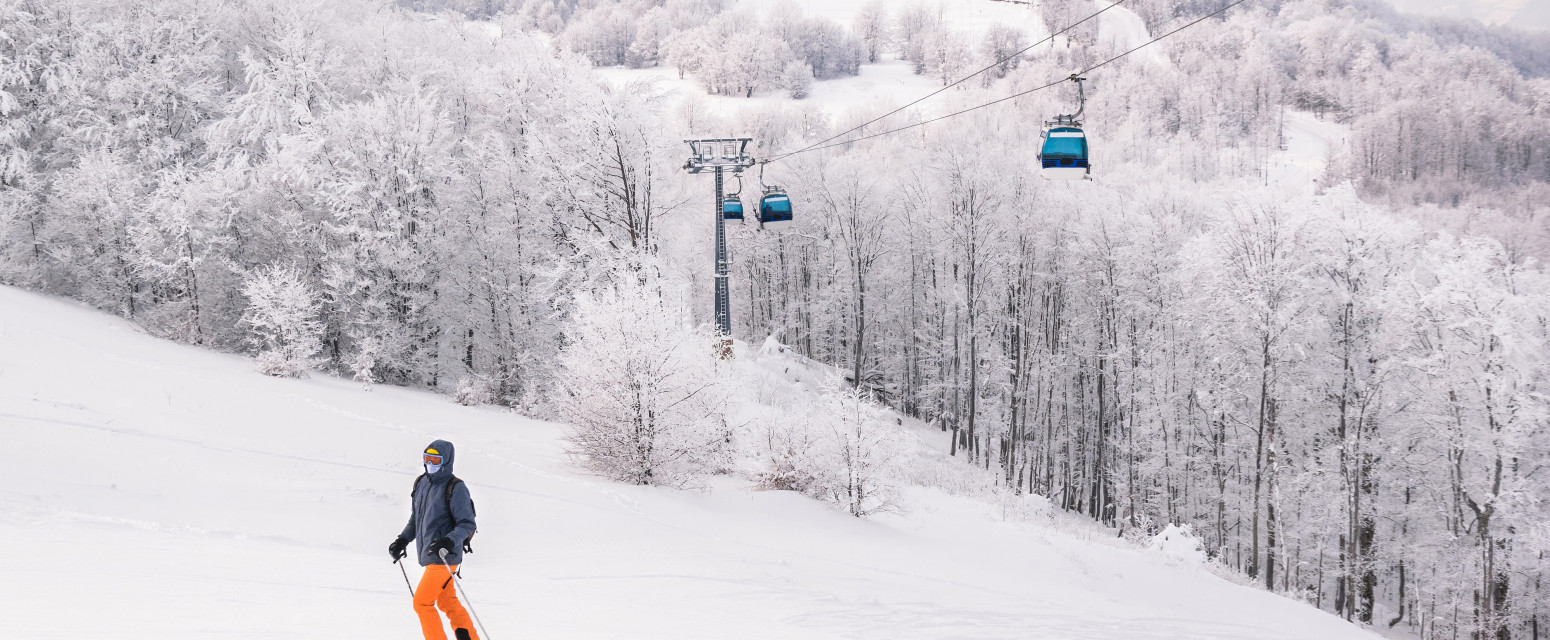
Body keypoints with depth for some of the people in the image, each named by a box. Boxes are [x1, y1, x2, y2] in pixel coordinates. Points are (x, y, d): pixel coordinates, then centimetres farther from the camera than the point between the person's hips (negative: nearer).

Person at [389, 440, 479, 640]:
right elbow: (416, 519, 23)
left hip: (443, 556, -8)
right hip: (429, 556, 8)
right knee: (448, 603, 15)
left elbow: (467, 524, -15)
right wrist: (403, 540, 11)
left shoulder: (455, 488, -12)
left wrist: (450, 541, -31)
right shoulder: (421, 483, 10)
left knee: (422, 602, -11)